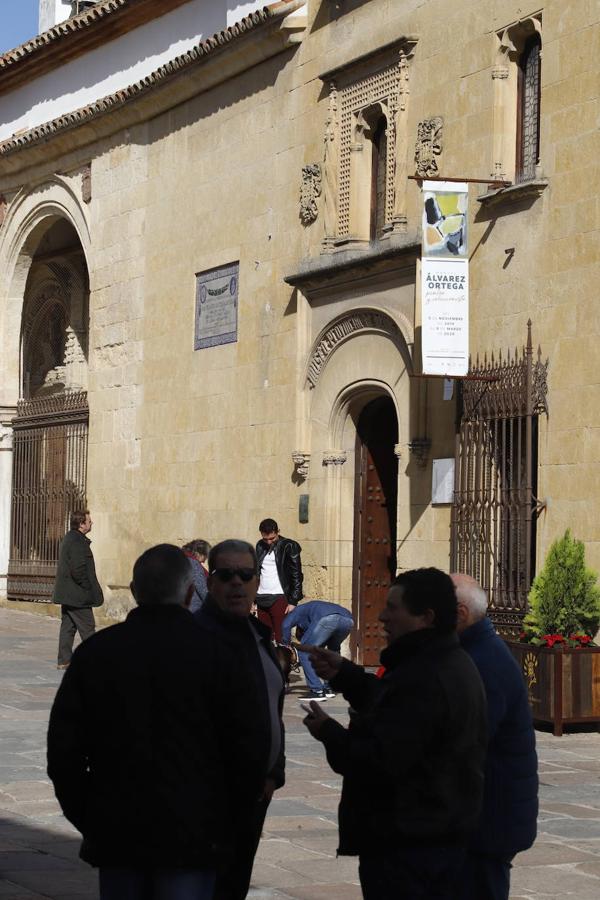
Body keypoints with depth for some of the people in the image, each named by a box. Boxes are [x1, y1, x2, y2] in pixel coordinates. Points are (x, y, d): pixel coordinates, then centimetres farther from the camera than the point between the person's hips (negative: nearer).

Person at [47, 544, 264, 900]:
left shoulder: (94, 652, 1)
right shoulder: (217, 655, -7)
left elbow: (63, 750, 3)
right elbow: (246, 750, -6)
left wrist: (87, 818, 12)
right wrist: (225, 816, 9)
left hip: (116, 833, 3)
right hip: (191, 835, -3)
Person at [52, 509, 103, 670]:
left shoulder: (68, 539, 13)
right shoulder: (77, 542, -19)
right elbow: (78, 570, -25)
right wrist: (90, 590, -15)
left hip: (66, 594, 10)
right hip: (77, 596, -10)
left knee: (68, 626, 11)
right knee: (87, 628, -2)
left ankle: (64, 660, 12)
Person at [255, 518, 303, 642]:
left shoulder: (289, 547, -3)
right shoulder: (260, 546, 13)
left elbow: (297, 576, -4)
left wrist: (293, 602, -10)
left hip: (280, 598, -5)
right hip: (262, 599, 5)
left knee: (281, 638, -9)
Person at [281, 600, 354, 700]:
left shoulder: (299, 610, 32)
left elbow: (286, 625, 9)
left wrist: (286, 645, 19)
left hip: (327, 619, -7)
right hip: (348, 620, 7)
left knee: (304, 652, 9)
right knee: (333, 650, 33)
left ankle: (317, 691, 4)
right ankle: (329, 688, 29)